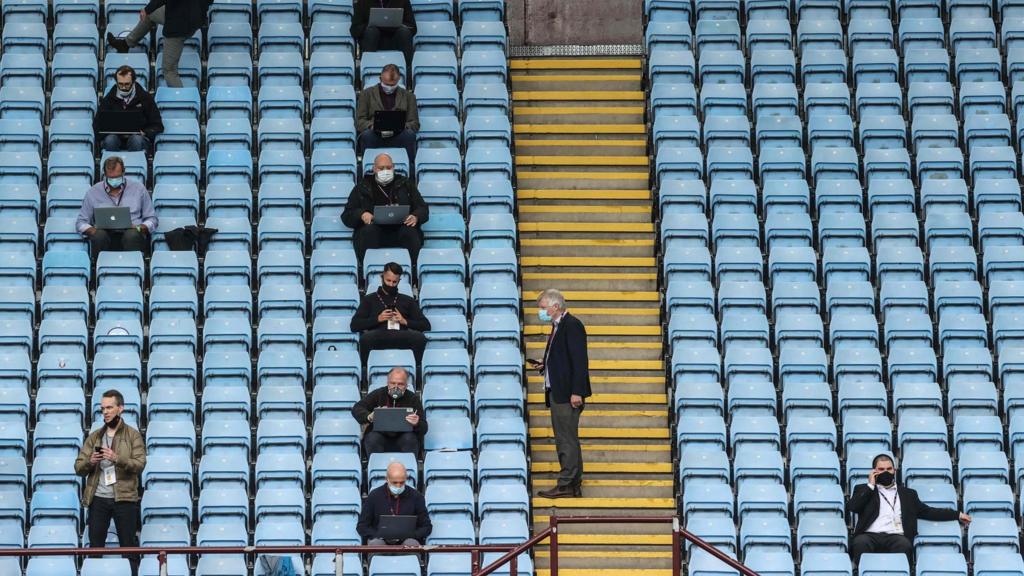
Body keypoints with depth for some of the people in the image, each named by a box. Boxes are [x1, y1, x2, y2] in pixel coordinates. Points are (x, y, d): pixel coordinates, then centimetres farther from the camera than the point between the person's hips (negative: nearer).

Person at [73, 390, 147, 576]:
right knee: (95, 546, 5)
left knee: (128, 546, 1)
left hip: (124, 498, -3)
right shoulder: (94, 436, 12)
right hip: (98, 498, 3)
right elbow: (78, 468, 8)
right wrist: (90, 462, -14)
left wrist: (117, 459, -25)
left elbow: (139, 464, -10)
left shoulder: (133, 435, 2)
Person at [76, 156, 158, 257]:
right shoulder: (93, 192, 16)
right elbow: (81, 222, 17)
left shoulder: (138, 189, 15)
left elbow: (152, 219, 17)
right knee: (99, 235, -36)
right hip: (106, 235, 0)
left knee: (132, 235, -37)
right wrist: (92, 230, -6)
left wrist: (139, 228, -5)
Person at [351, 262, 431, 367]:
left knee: (420, 338, -34)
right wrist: (377, 319, -2)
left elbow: (426, 325, 19)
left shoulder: (408, 301, 27)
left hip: (401, 338, 1)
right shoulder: (369, 299, 23)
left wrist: (405, 322, 1)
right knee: (365, 338, -39)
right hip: (378, 337, -1)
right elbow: (354, 325, 11)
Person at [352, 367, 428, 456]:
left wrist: (417, 424, -28)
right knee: (373, 438, -31)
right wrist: (369, 417, -24)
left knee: (410, 438, -31)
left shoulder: (413, 398, 3)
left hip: (402, 440, 0)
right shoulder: (378, 394, 5)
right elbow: (356, 409, 0)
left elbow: (423, 428, -1)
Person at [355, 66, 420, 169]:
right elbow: (359, 122, 7)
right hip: (375, 136, -1)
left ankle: (409, 168, -30)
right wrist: (372, 126, -16)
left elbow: (414, 123, 11)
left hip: (397, 137, 1)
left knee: (409, 134, -33)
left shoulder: (408, 96, 17)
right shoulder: (367, 94, 14)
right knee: (367, 135, -36)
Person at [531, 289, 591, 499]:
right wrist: (545, 365, 7)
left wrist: (576, 392, -23)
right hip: (557, 393, 10)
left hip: (568, 394, -10)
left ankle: (566, 484, -8)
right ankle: (574, 486, 15)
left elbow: (579, 361, -18)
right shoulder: (557, 326, 17)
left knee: (567, 439, -8)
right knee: (564, 440, 12)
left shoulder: (572, 325, -13)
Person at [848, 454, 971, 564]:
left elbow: (928, 512, 24)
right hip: (870, 535, -1)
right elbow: (852, 507, 5)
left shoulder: (908, 493, 27)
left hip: (896, 536, 1)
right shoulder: (864, 490, 22)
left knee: (904, 544, -34)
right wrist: (870, 485, 7)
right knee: (861, 543, -36)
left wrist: (957, 515, 20)